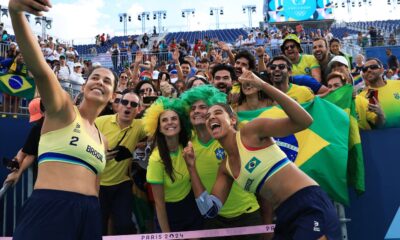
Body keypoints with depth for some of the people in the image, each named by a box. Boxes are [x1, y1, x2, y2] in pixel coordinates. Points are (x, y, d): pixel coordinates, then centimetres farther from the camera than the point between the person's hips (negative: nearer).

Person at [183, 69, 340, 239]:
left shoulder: (251, 131, -8)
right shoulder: (225, 168, 11)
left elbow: (304, 121, -20)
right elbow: (210, 211, 8)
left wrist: (263, 85, -25)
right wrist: (191, 167, 5)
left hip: (310, 206, -7)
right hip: (286, 218, 8)